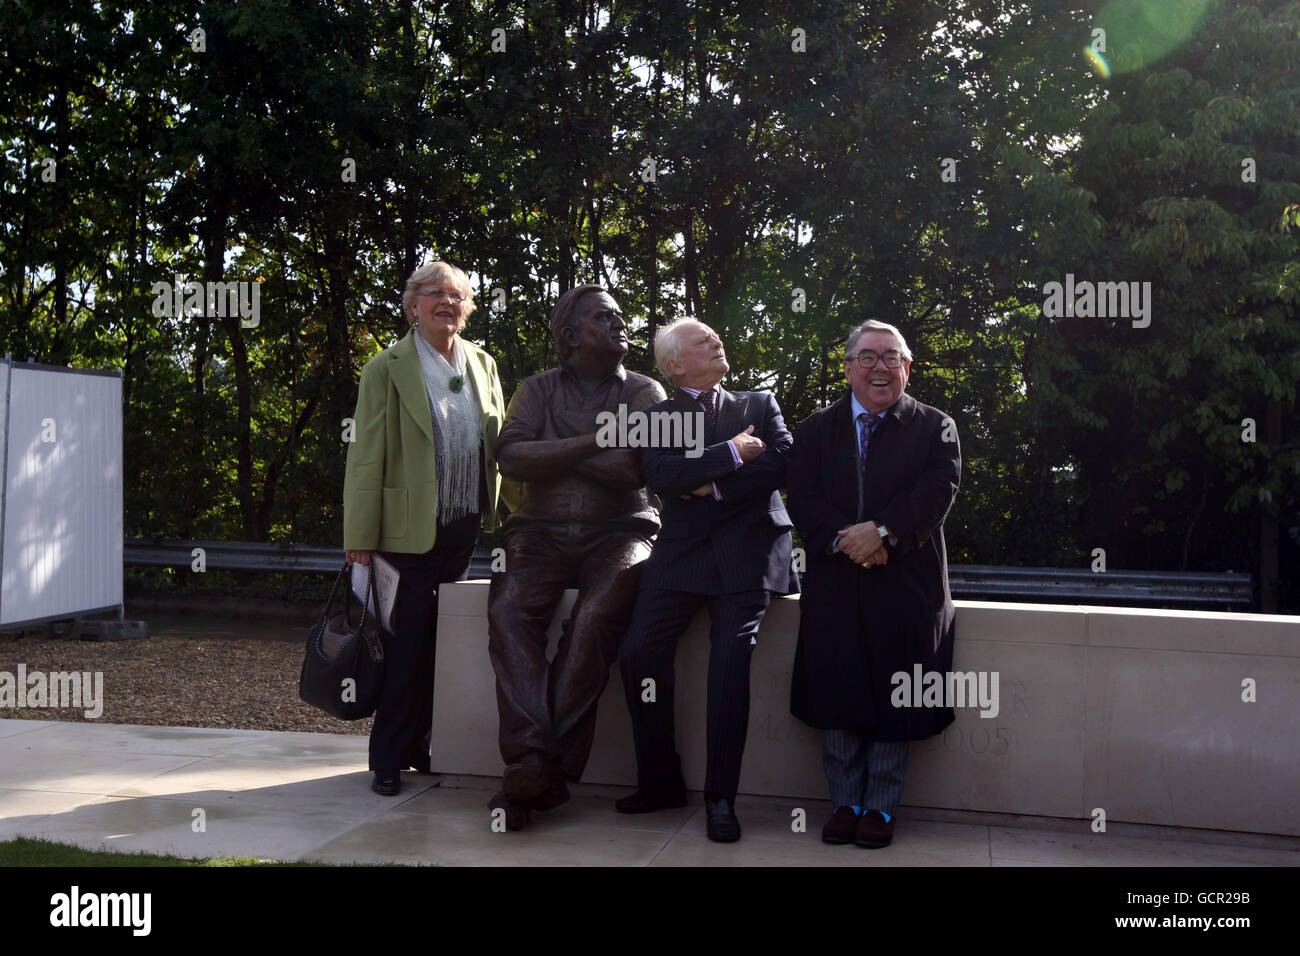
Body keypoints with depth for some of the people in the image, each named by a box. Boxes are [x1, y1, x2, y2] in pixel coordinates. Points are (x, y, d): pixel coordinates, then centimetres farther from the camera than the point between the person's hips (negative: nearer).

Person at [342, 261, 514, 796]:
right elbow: (366, 456, -6)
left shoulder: (483, 365, 12)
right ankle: (389, 758, 13)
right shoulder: (387, 369, -3)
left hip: (466, 527, 5)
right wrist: (360, 538, -11)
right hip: (411, 528, -5)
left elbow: (499, 445, 16)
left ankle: (422, 745, 24)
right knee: (411, 644, 0)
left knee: (441, 642, 12)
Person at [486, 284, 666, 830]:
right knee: (511, 610, -28)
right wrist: (592, 443, -9)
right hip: (542, 534, 2)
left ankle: (533, 769, -28)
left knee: (594, 620, -31)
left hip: (618, 534, -1)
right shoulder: (538, 390, 15)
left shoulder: (643, 392, 11)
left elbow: (640, 464, -8)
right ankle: (534, 761, -33)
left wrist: (551, 457, -4)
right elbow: (510, 457, -3)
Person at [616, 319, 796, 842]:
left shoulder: (760, 404, 16)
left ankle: (721, 797, -8)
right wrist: (729, 454, -10)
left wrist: (713, 485, -7)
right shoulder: (659, 416, 14)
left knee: (731, 658, -19)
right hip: (683, 550, 1)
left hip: (747, 547, -1)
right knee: (640, 653, -13)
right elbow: (660, 475, -6)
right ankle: (660, 782, 4)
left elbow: (781, 465, -1)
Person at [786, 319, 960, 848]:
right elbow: (802, 497, -1)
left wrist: (882, 531, -22)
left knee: (892, 702, 3)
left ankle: (880, 807, 16)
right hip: (835, 582, 2)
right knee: (837, 700, 4)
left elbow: (938, 490, -10)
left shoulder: (934, 427, 6)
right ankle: (845, 802, 18)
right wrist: (844, 540, -18)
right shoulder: (816, 429, 10)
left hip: (906, 584, -1)